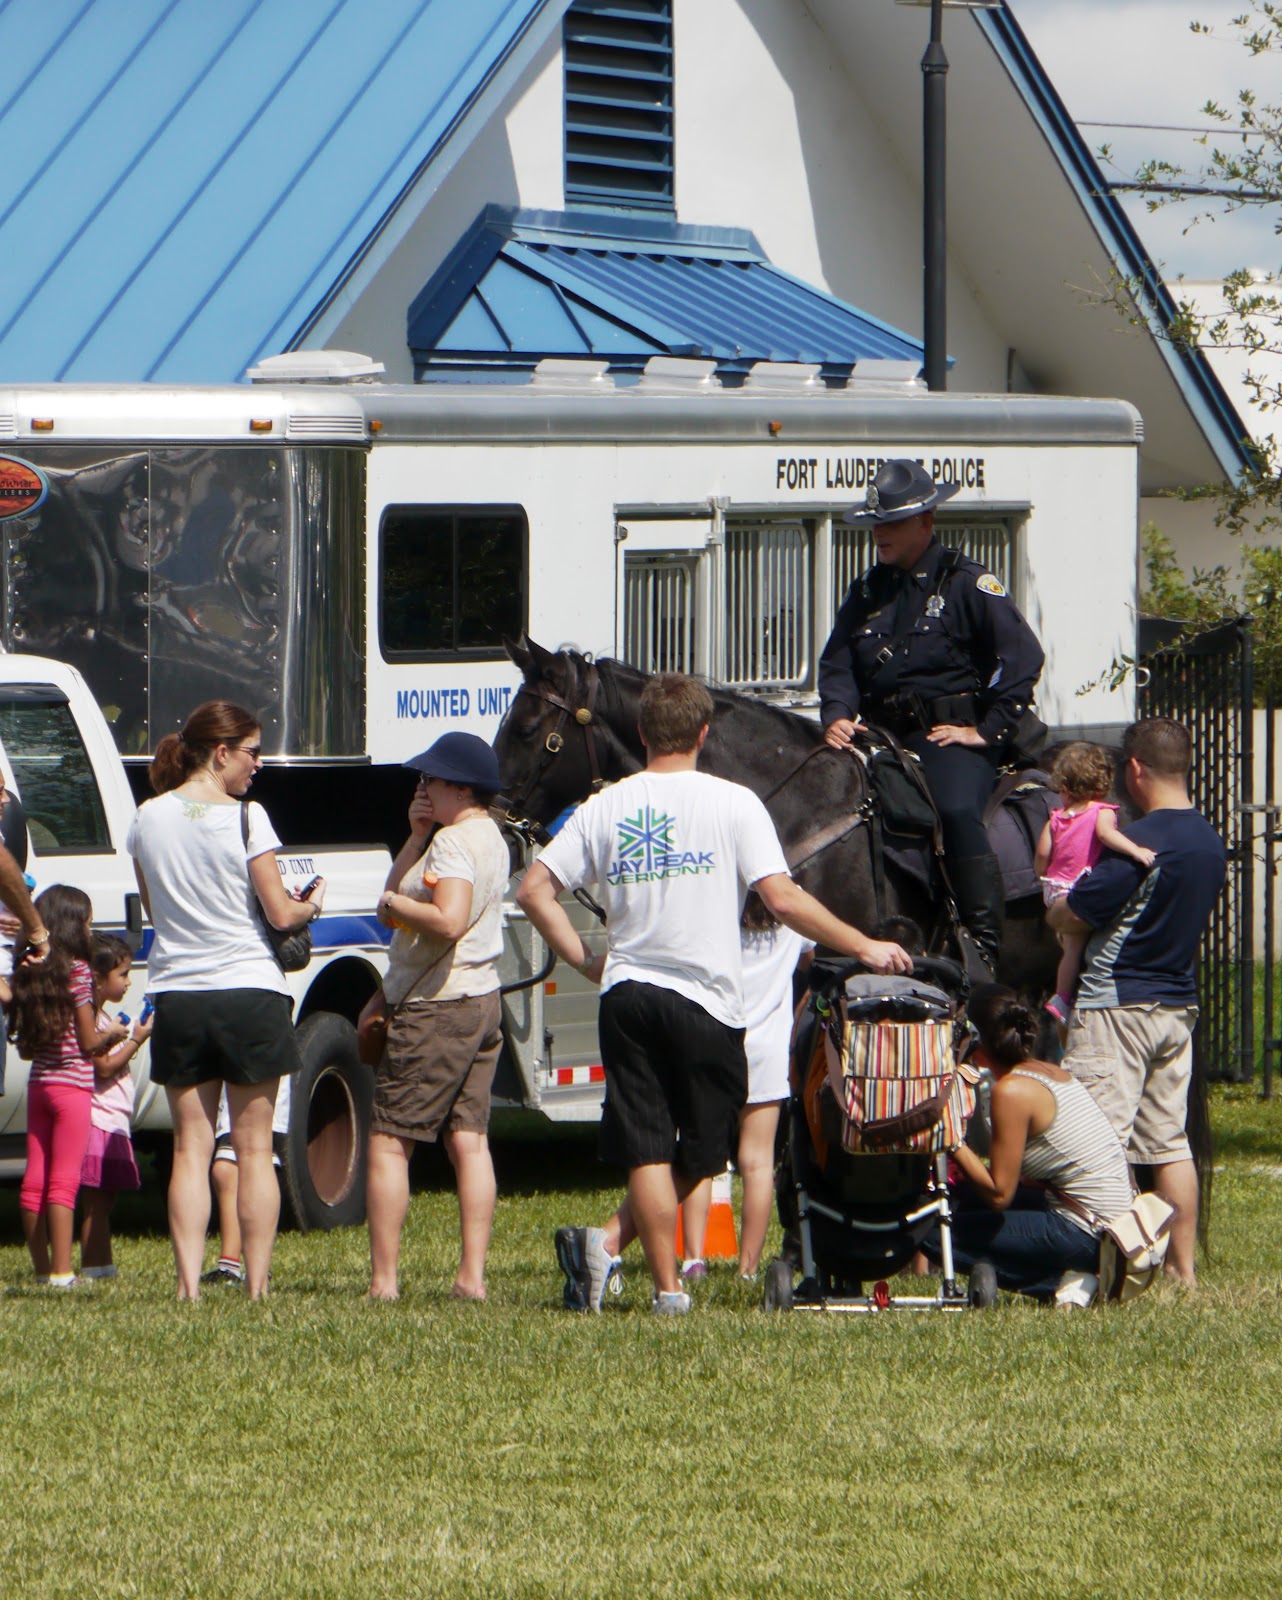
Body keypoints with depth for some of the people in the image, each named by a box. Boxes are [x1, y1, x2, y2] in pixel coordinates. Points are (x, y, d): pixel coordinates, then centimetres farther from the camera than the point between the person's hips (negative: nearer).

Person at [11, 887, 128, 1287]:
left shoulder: (28, 973, 8)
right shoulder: (76, 970, -10)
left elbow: (24, 1047, 12)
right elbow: (88, 1041, -10)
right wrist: (112, 1034, 11)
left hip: (38, 1084, 6)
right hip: (72, 1084, -6)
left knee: (35, 1179, 9)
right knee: (64, 1179, -7)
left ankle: (42, 1268, 14)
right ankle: (61, 1271, -10)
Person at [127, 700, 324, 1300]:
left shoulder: (149, 819, 3)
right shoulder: (246, 818, -11)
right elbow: (279, 914, -8)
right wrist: (311, 905, 12)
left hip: (177, 995, 3)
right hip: (248, 990, -3)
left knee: (191, 1148, 6)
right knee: (254, 1149, 4)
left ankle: (189, 1286, -3)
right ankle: (256, 1286, 4)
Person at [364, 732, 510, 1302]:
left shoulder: (455, 841, -15)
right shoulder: (491, 838, 17)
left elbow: (448, 920, -30)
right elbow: (397, 889, 17)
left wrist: (394, 904, -15)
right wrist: (416, 836, 4)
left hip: (436, 1010, -10)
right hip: (481, 1000, 10)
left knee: (388, 1143, -5)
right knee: (469, 1139, 7)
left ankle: (384, 1280, -7)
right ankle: (472, 1275, 3)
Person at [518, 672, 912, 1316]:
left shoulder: (604, 808, 6)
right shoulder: (732, 804, -4)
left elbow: (535, 890, 3)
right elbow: (783, 899, -11)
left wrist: (585, 959, 12)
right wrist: (864, 948, -3)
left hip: (627, 996, 3)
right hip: (705, 998, -3)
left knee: (647, 1152, 4)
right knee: (697, 1158, 9)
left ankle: (668, 1288, -6)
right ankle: (612, 1243, -6)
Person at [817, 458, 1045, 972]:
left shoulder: (966, 583, -1)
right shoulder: (868, 590, 17)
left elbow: (1023, 656, -7)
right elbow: (838, 661, 16)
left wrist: (987, 731, -12)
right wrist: (837, 716, -5)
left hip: (952, 735, -6)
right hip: (882, 733, 6)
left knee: (956, 811, -30)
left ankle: (985, 944, -30)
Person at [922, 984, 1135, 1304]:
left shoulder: (1012, 1091, -17)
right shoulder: (1051, 1072, 10)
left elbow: (999, 1194, -15)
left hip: (1083, 1235, -9)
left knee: (933, 1231, -7)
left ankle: (1062, 1279, -5)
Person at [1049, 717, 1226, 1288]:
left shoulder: (1137, 844, -19)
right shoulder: (1210, 843, 6)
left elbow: (1070, 916, -14)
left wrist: (1053, 910, 9)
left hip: (1117, 1004, -8)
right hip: (1178, 1001, 8)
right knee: (1170, 1142, 11)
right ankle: (1183, 1269, 12)